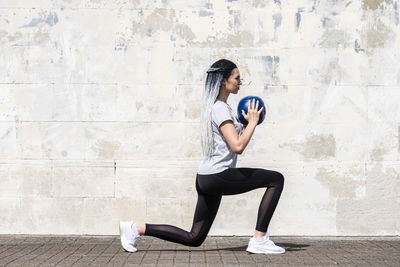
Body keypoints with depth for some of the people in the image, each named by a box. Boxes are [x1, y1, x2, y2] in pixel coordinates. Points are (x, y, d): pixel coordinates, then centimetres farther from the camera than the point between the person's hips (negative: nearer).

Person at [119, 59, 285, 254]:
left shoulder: (216, 106, 18)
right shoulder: (220, 109, -12)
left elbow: (235, 141, 25)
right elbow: (238, 146, -22)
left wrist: (248, 123, 15)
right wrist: (252, 122, -11)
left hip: (207, 179, 10)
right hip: (218, 176, -10)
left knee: (193, 238, 13)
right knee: (276, 179, -9)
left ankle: (136, 229, 11)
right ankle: (259, 240, -10)